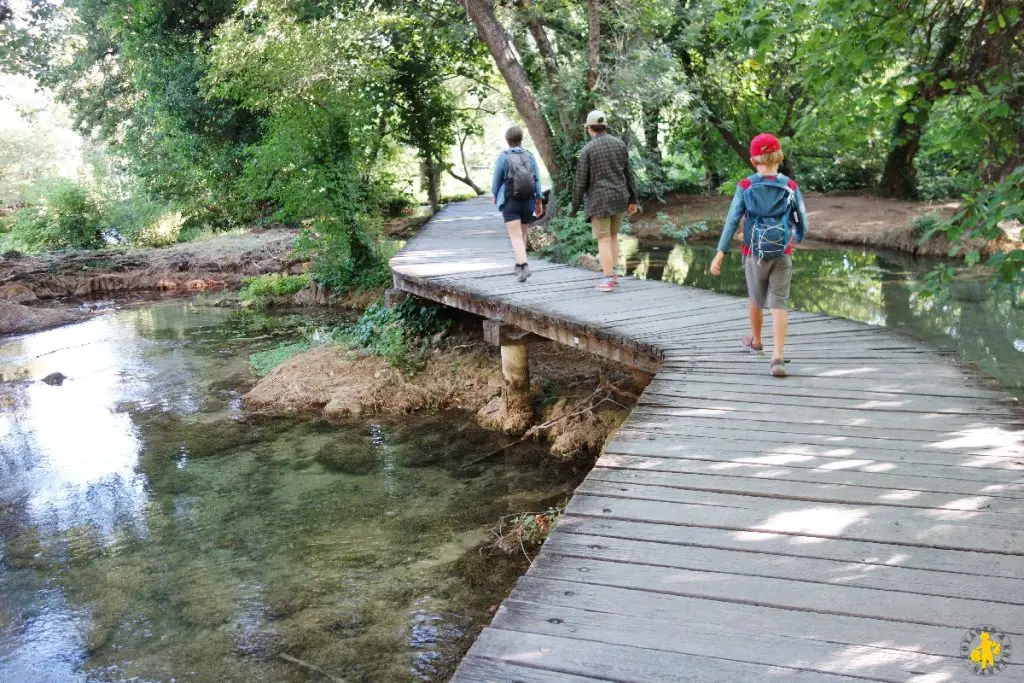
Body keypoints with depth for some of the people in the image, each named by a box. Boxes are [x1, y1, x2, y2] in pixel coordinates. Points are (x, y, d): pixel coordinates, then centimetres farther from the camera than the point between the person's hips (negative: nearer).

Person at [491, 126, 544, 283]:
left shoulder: (503, 157, -7)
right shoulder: (530, 156, 1)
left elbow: (496, 180, -1)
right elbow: (537, 180, 1)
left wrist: (495, 195, 18)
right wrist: (539, 201, 8)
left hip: (510, 202, -4)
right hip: (528, 201, 4)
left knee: (516, 236, -8)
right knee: (523, 234, 18)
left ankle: (524, 265, -25)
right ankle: (519, 265, 28)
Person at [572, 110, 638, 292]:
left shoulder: (587, 150, -8)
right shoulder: (620, 144, 5)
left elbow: (581, 181, -8)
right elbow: (628, 174, 7)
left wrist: (575, 206, 0)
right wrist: (632, 199, 13)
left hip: (599, 200, -5)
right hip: (619, 198, 5)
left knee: (603, 239, -1)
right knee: (613, 236, 17)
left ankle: (608, 280, -3)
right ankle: (613, 274, 19)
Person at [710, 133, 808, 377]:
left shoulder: (745, 187, -6)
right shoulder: (790, 187, -3)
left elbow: (731, 221, -9)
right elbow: (802, 222, 4)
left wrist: (720, 254, -9)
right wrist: (798, 238, 27)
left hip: (754, 254, 1)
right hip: (782, 254, -1)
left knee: (756, 300, 20)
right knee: (779, 305, -1)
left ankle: (755, 341, 43)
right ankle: (778, 357, -12)